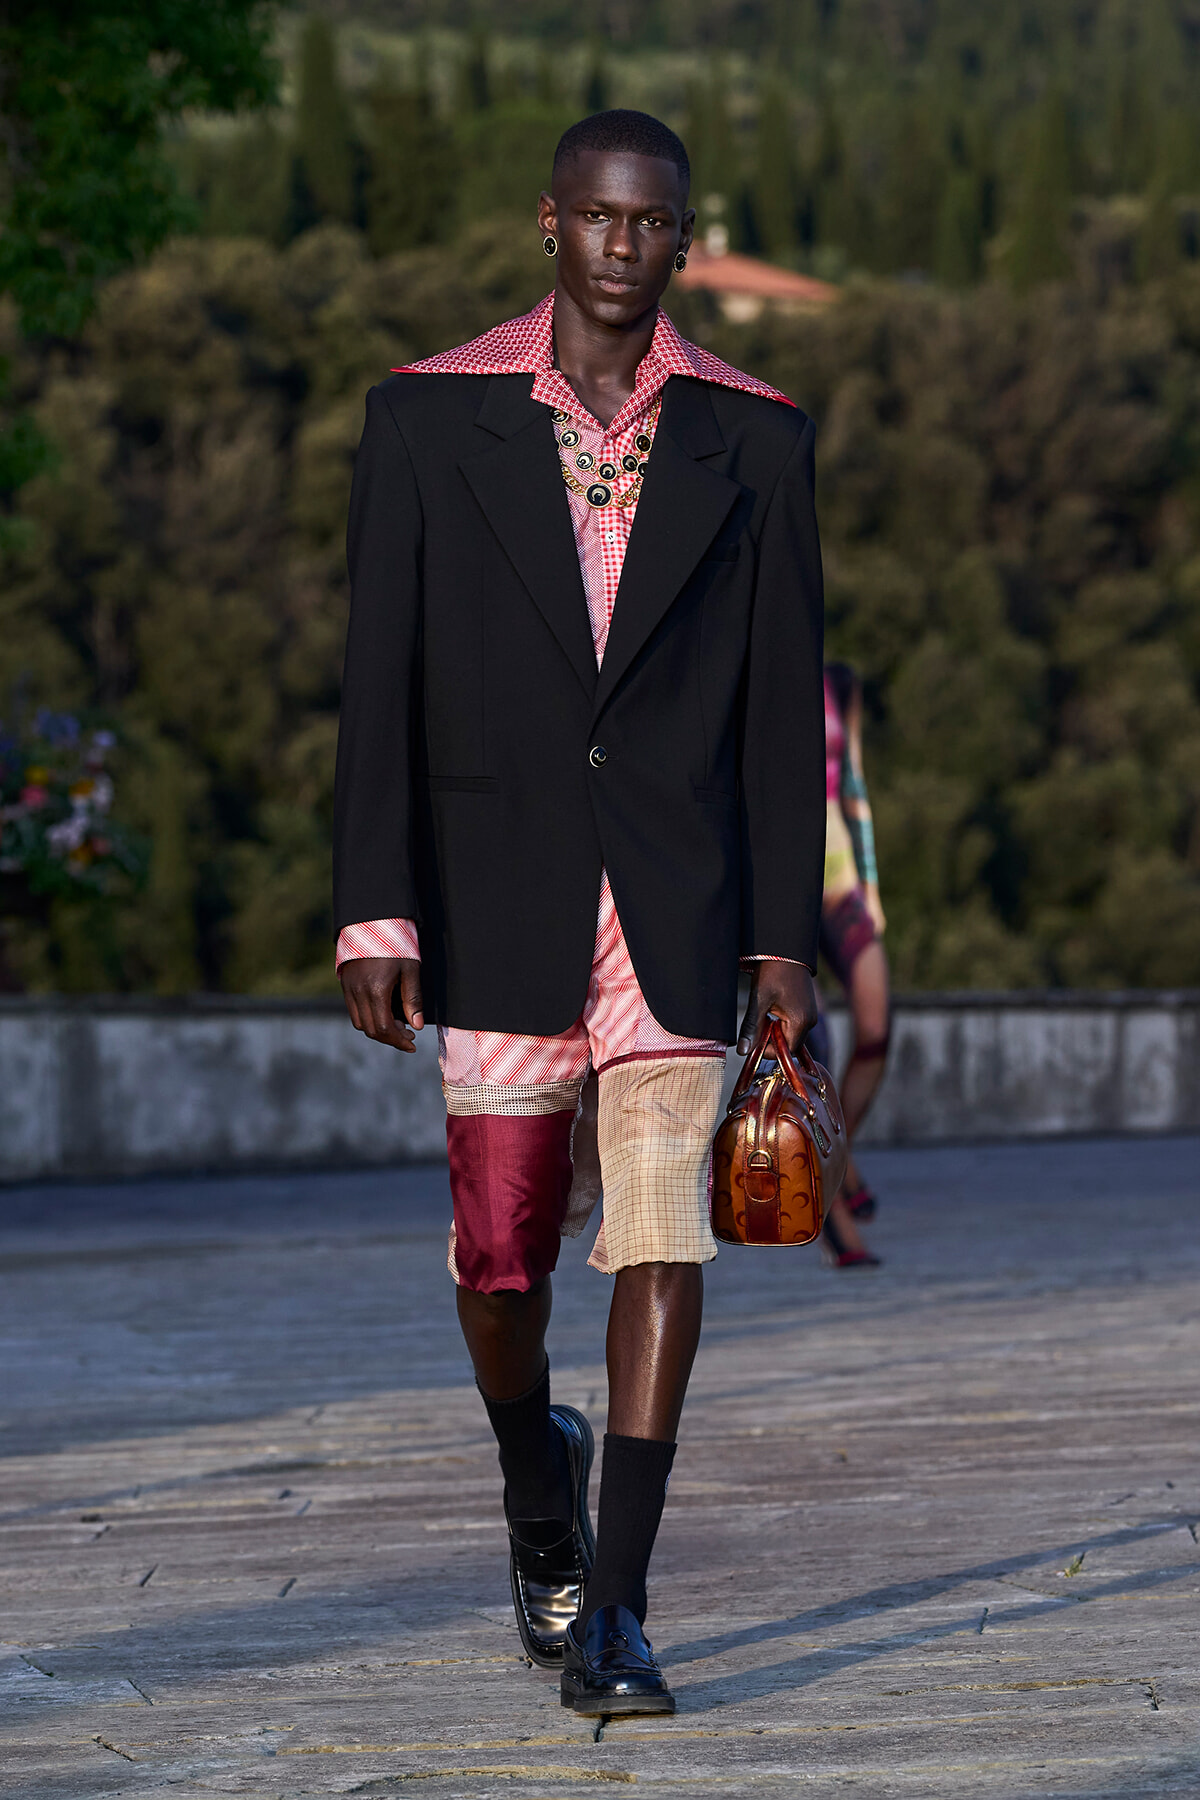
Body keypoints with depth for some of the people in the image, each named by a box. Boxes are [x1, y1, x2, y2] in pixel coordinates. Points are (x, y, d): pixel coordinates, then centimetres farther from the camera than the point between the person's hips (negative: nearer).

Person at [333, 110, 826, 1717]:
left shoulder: (751, 439, 5)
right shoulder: (430, 419, 2)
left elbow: (783, 701, 6)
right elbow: (381, 683, 0)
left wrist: (786, 936, 2)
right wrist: (374, 916, -6)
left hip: (677, 904, 0)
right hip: (498, 901, 0)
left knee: (663, 1234, -9)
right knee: (501, 1251, 4)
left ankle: (613, 1609, -6)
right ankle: (538, 1486, 35)